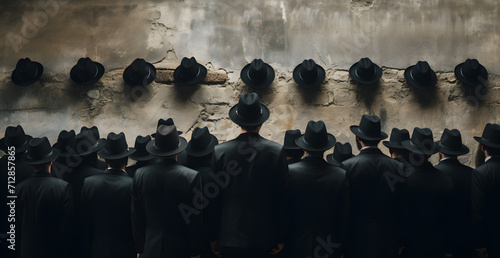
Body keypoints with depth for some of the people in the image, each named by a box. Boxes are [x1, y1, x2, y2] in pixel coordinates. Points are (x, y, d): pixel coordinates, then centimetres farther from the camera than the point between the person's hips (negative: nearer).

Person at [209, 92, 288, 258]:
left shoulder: (220, 151, -5)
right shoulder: (277, 152, -7)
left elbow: (214, 199, -1)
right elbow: (282, 198, -5)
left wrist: (213, 237, 8)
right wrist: (281, 238, 4)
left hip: (229, 236, 1)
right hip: (263, 238, 0)